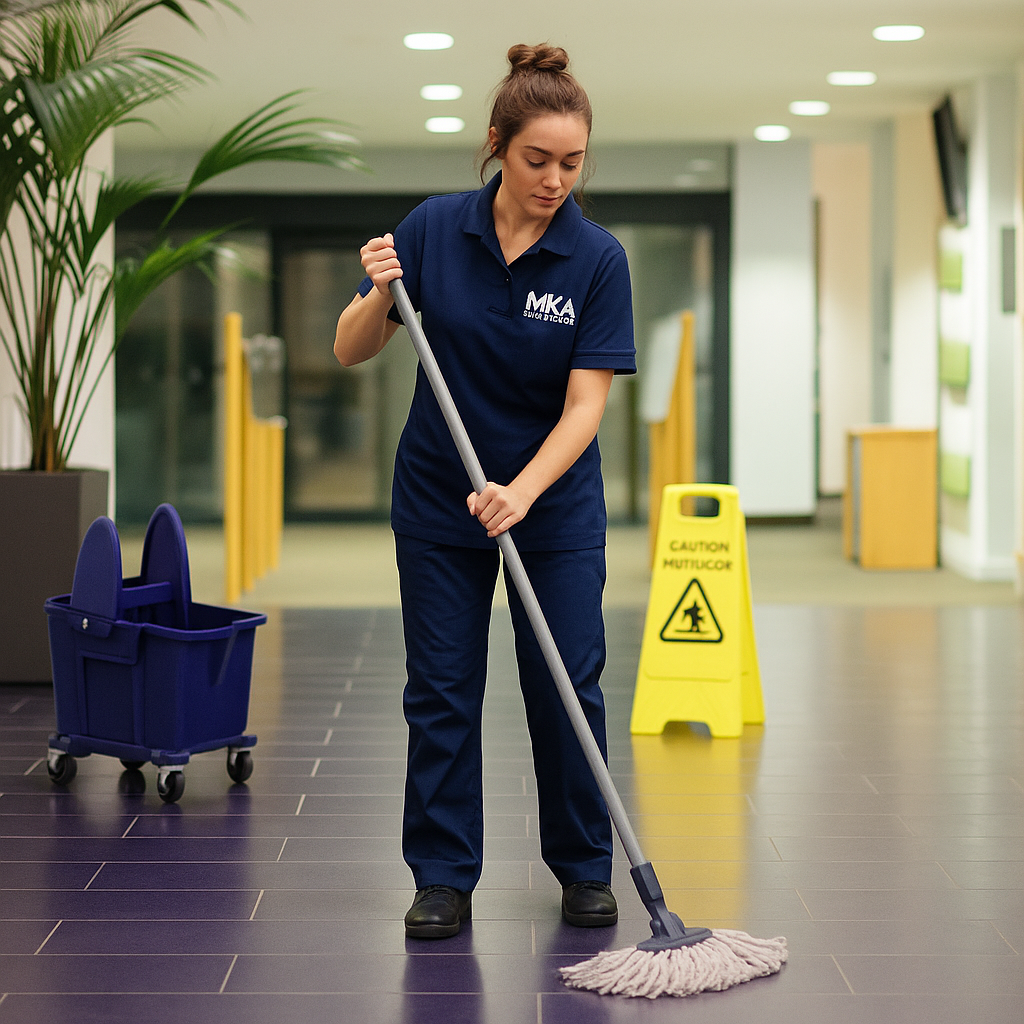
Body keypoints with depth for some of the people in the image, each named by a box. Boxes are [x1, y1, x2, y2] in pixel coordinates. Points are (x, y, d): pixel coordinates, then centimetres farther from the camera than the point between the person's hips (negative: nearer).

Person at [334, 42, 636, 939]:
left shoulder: (597, 259, -13)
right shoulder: (432, 230, -8)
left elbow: (586, 403, -17)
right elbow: (351, 352, -4)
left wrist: (523, 490, -30)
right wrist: (379, 293, -24)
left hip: (555, 503, -1)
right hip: (438, 502, 1)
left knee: (568, 687, 2)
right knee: (441, 689, 3)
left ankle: (584, 867, 19)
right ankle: (444, 878, 13)